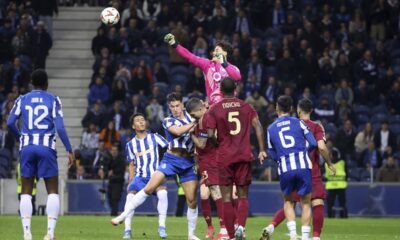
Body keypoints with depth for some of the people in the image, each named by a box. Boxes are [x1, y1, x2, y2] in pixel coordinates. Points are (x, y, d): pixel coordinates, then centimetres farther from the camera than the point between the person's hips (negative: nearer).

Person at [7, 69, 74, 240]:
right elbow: (60, 127, -6)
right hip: (46, 148, -2)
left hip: (27, 148, 2)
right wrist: (69, 150, 0)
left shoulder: (22, 100, 8)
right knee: (53, 191, 6)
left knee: (26, 192, 9)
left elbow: (10, 123, 1)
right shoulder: (53, 100, 2)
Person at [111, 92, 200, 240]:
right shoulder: (168, 121, -1)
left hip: (188, 163, 3)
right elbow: (178, 131, -20)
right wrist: (194, 123, -16)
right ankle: (123, 216, -8)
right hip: (171, 159, -3)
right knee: (149, 188, -15)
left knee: (192, 200, -1)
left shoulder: (190, 115, 9)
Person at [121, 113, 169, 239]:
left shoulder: (154, 137, 4)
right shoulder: (131, 144, 10)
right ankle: (127, 230, -16)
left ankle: (162, 226, -19)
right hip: (140, 176, 2)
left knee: (162, 193, -30)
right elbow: (132, 165, 16)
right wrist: (130, 182, 7)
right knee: (130, 195, -23)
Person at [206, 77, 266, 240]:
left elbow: (210, 134, -7)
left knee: (227, 198, 4)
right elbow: (258, 126, -4)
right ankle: (241, 226, -15)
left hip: (224, 157, -2)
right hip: (244, 156, 2)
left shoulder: (214, 109, -1)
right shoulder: (246, 107, 6)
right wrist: (262, 150, -4)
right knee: (243, 197, 10)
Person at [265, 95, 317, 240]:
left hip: (285, 170, 1)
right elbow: (313, 143, 3)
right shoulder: (298, 123, 6)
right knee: (306, 202, 10)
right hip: (303, 166, -1)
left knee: (288, 201, 20)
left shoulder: (271, 129, 11)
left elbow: (273, 155, 14)